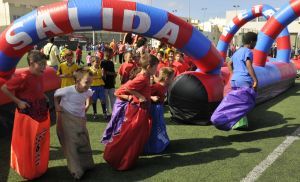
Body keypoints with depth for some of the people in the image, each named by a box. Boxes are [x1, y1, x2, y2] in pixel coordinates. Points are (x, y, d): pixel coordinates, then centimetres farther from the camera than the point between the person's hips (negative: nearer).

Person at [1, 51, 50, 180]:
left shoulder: (40, 76, 1)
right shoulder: (23, 77, -23)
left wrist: (44, 98, 3)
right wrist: (18, 102, -19)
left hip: (41, 115, 8)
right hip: (27, 116, -8)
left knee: (40, 143, 20)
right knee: (27, 145, 9)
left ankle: (40, 168, 40)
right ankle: (28, 171, 30)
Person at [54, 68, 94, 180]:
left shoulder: (88, 92, -13)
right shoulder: (67, 90, -27)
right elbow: (56, 94, -6)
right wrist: (57, 105, -10)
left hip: (80, 119, 5)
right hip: (67, 118, -5)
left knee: (83, 141, 12)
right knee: (72, 143, -5)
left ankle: (85, 164, 34)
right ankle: (76, 170, 5)